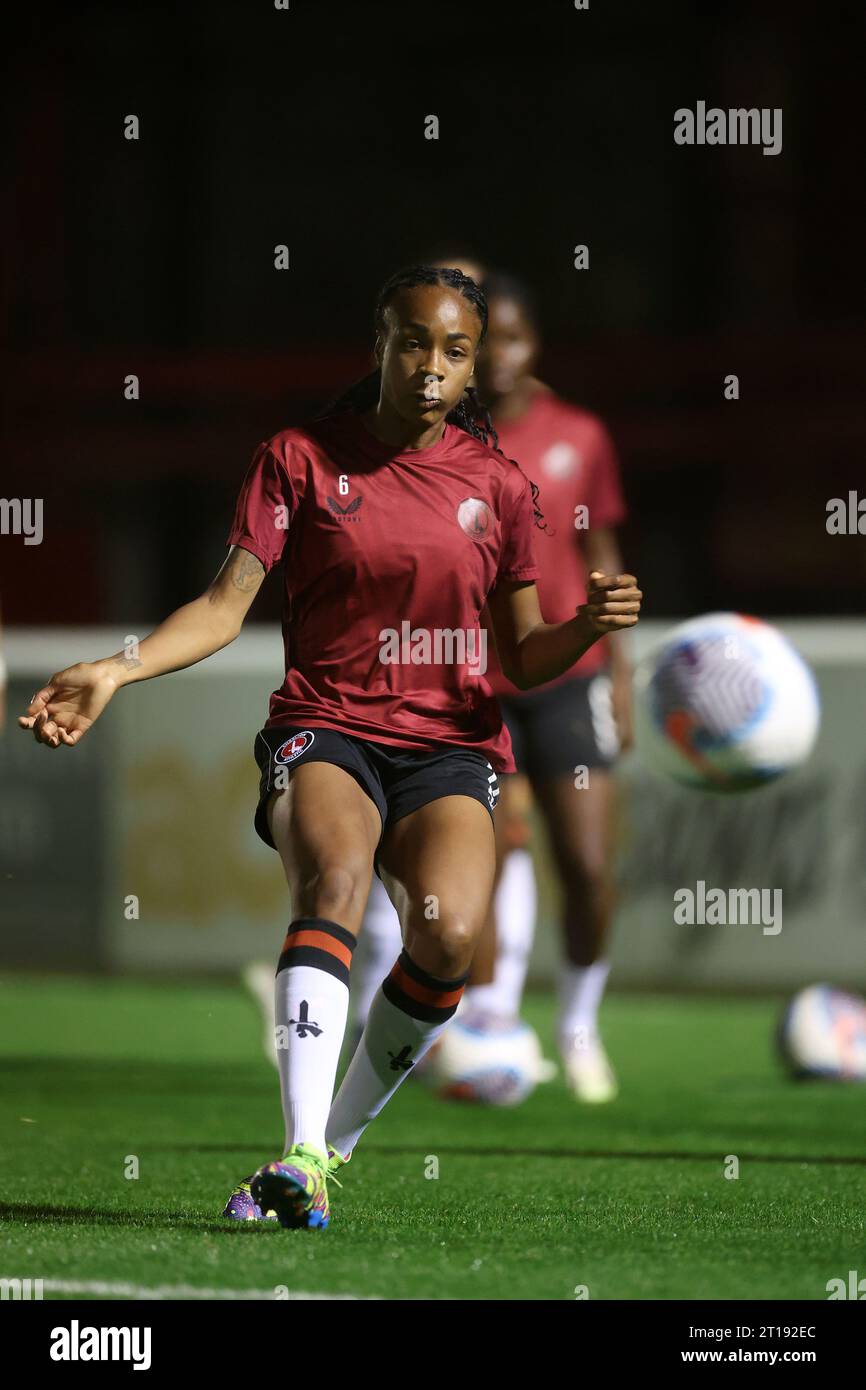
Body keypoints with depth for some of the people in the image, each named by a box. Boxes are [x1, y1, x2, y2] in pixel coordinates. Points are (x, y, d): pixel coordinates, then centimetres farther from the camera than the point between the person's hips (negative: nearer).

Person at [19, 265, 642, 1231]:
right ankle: (303, 1152, -47)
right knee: (336, 876, -34)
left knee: (448, 932, -26)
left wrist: (589, 625, -9)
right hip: (326, 728, -2)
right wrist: (118, 668, -16)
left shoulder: (498, 485, 9)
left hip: (449, 746, 2)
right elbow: (227, 604, -1)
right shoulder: (301, 459, 4)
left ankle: (336, 1136, -5)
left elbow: (523, 661, 12)